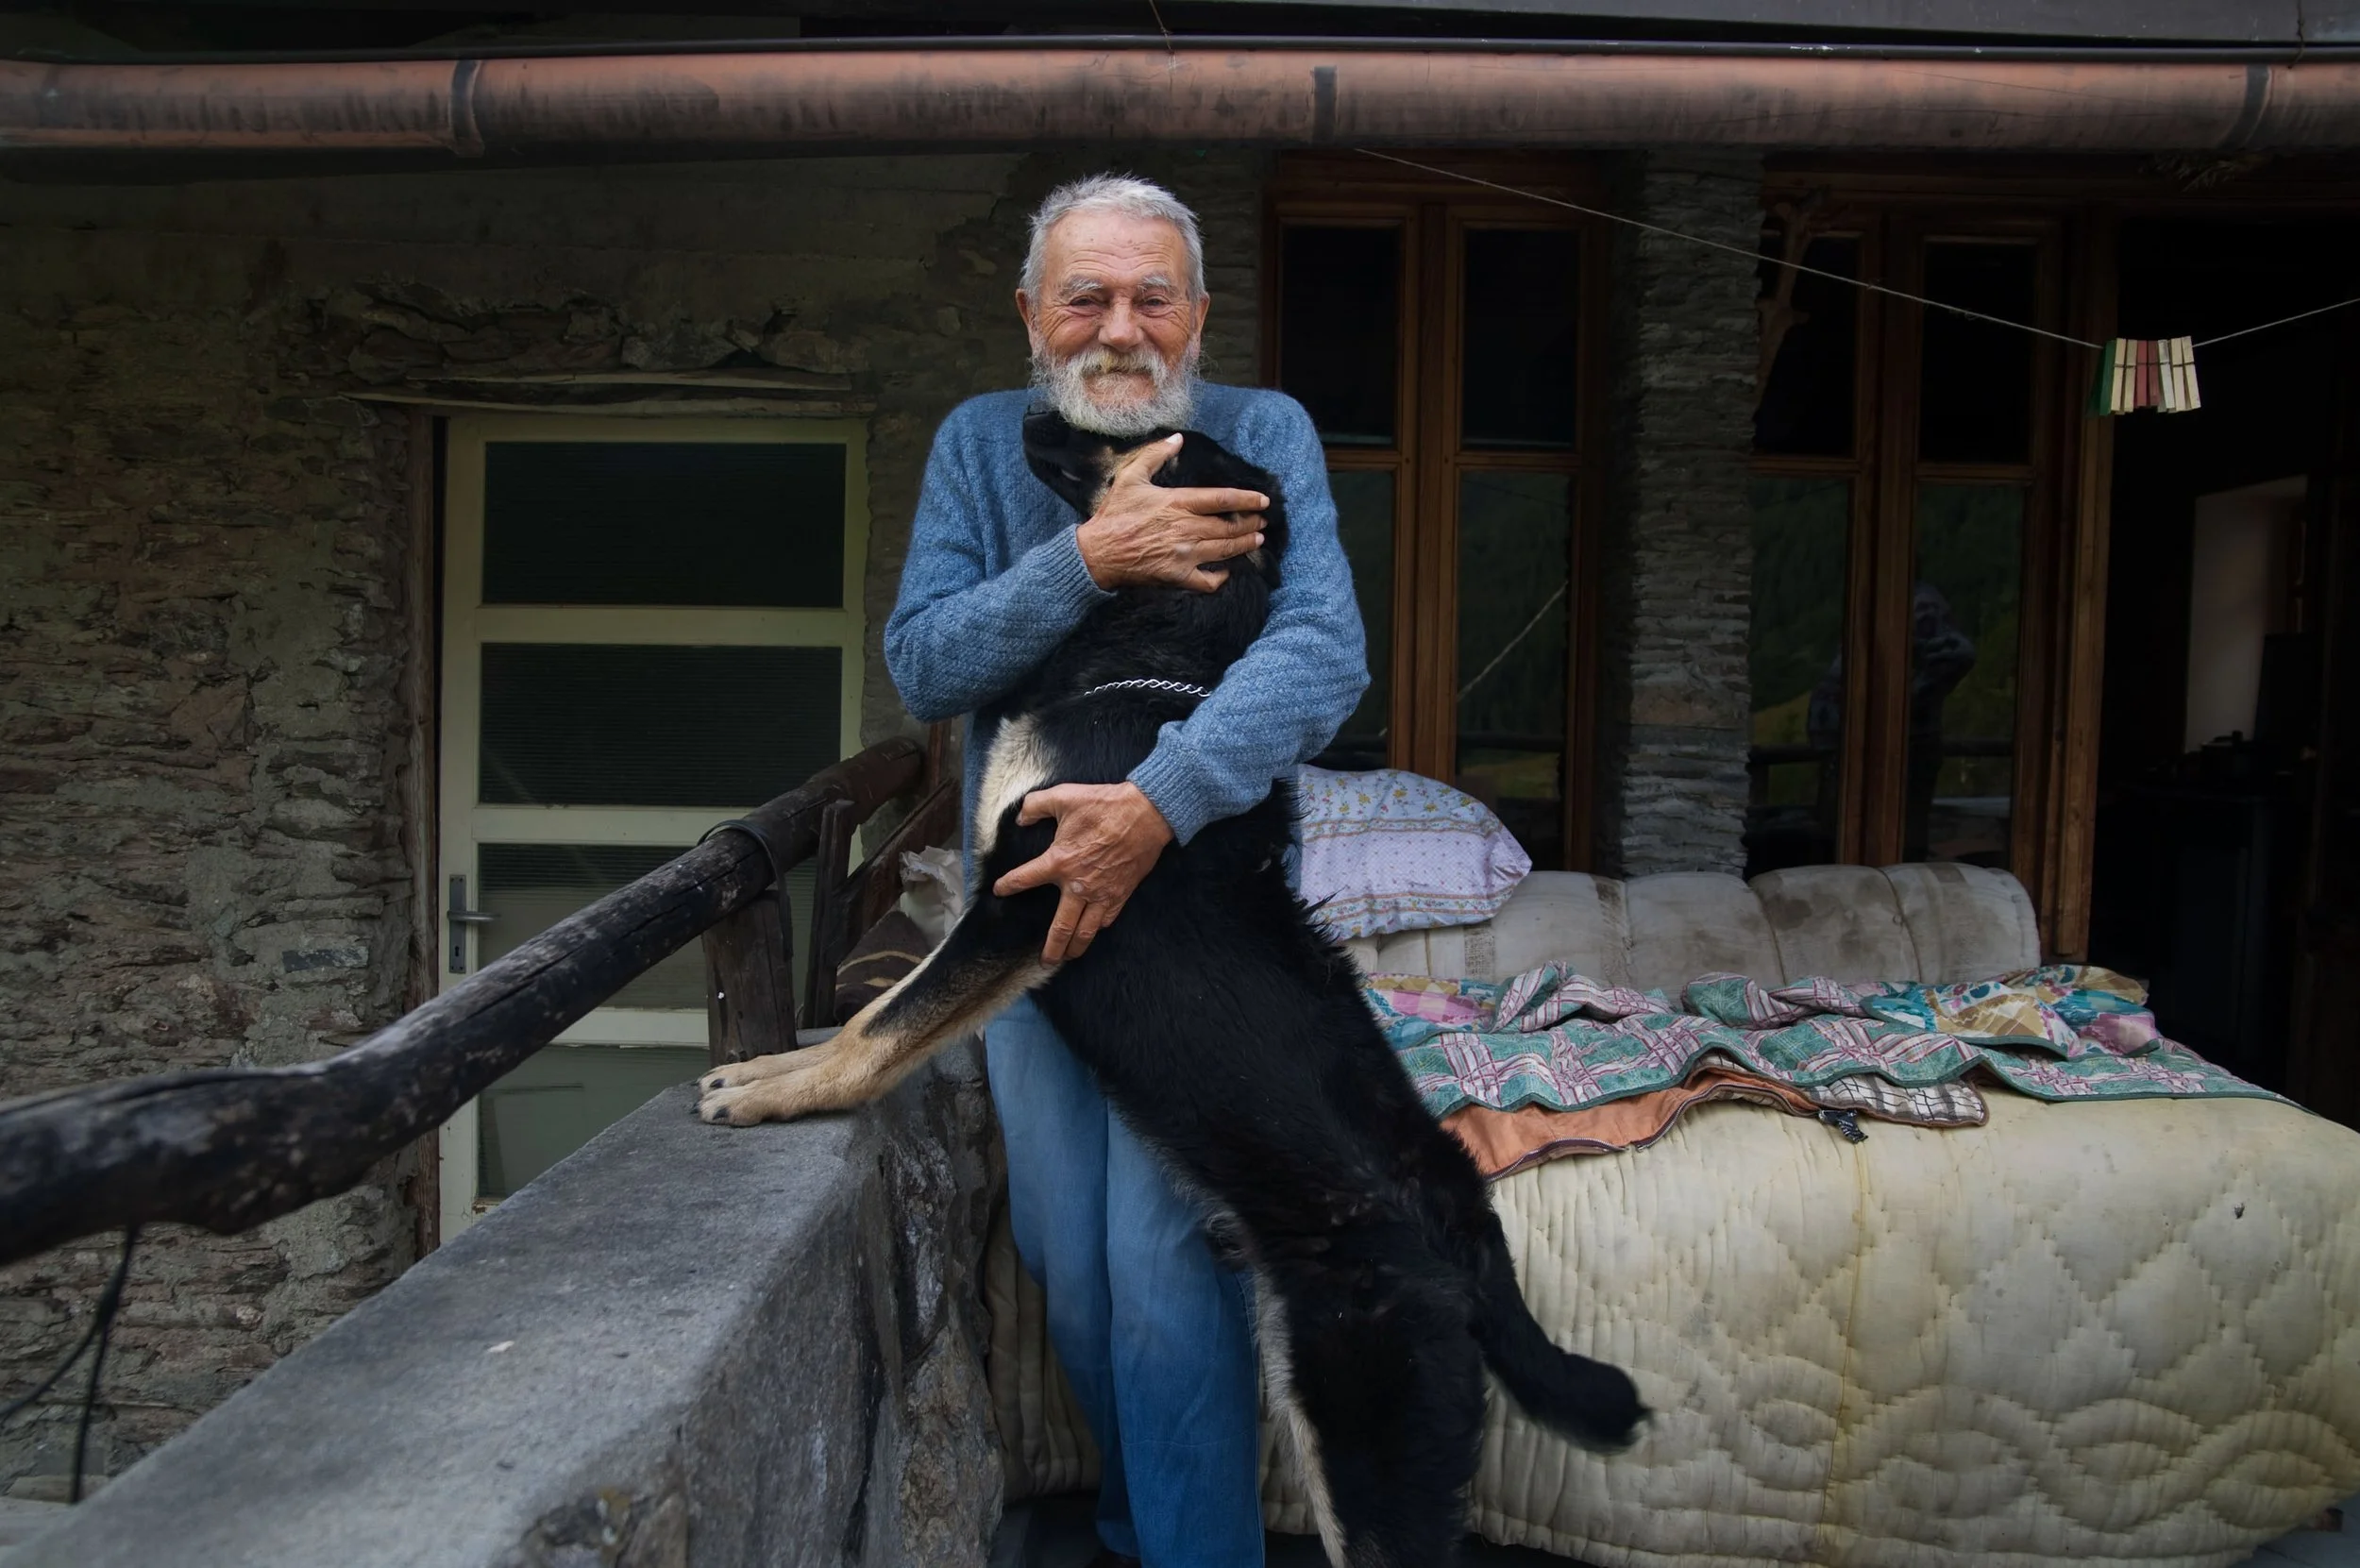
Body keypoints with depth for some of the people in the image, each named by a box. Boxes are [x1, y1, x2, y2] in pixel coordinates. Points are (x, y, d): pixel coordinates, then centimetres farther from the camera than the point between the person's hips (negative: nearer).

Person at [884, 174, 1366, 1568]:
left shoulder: (1266, 434, -6)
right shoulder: (983, 442, 1)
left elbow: (1323, 651, -21)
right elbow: (924, 665, -10)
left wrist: (1158, 804, -35)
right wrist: (1092, 556, -24)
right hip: (1032, 893, 3)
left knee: (1164, 1259, -7)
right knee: (1070, 1266, 13)